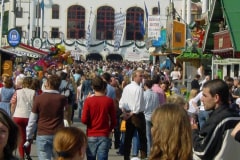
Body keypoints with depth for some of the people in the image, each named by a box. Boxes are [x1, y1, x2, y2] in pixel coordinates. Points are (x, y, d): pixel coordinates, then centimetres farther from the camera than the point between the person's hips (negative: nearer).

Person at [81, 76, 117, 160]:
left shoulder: (88, 100, -6)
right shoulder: (109, 100, -4)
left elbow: (84, 120, -9)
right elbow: (114, 121, 0)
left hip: (91, 136, 0)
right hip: (104, 136, 0)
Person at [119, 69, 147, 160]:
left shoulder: (126, 88, 6)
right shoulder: (139, 88, -15)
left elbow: (121, 103, 3)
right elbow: (138, 105, -20)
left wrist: (124, 112, 3)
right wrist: (132, 113, -9)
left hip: (128, 114, 6)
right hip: (138, 114, -6)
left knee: (128, 137, 9)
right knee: (142, 136, 4)